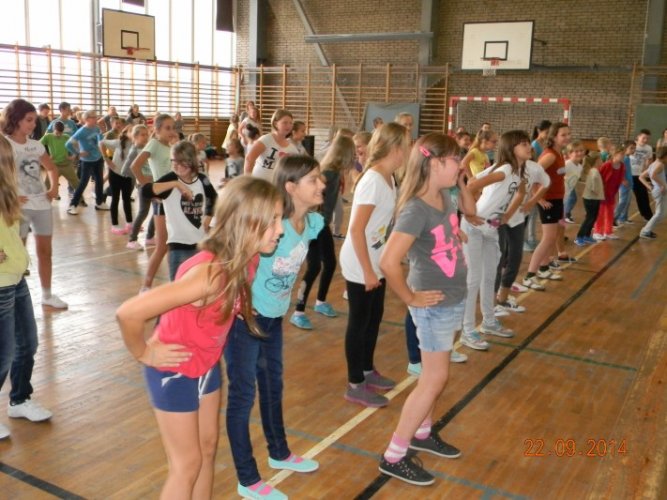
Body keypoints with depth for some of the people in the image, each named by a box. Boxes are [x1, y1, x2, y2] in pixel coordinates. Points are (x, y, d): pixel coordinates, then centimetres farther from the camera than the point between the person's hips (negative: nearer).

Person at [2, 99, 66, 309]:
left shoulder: (35, 145, 10)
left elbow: (52, 168, 23)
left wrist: (54, 188, 9)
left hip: (42, 204, 6)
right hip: (20, 207, -6)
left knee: (45, 251, 12)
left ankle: (47, 294, 24)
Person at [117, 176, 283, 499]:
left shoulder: (245, 261, -11)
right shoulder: (211, 273, -37)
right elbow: (128, 313, -39)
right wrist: (144, 353, -23)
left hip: (206, 365, 7)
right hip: (175, 371, -7)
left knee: (208, 447, 20)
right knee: (187, 464, 7)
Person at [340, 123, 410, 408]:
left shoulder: (388, 178, 5)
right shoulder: (373, 180, -23)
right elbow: (356, 230, -24)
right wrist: (367, 271, -22)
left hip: (376, 262, 9)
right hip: (360, 265, -9)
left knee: (374, 317, 19)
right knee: (359, 322, 3)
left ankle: (367, 371, 36)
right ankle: (355, 385, 17)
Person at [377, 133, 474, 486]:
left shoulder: (444, 197, 1)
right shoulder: (416, 210, -26)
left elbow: (470, 210, 23)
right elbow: (388, 262, -32)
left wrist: (462, 182, 5)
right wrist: (411, 299, -20)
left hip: (452, 300, 8)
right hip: (434, 305, -8)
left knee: (434, 376, 20)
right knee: (435, 379, 0)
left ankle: (422, 433, 39)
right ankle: (394, 457, 10)